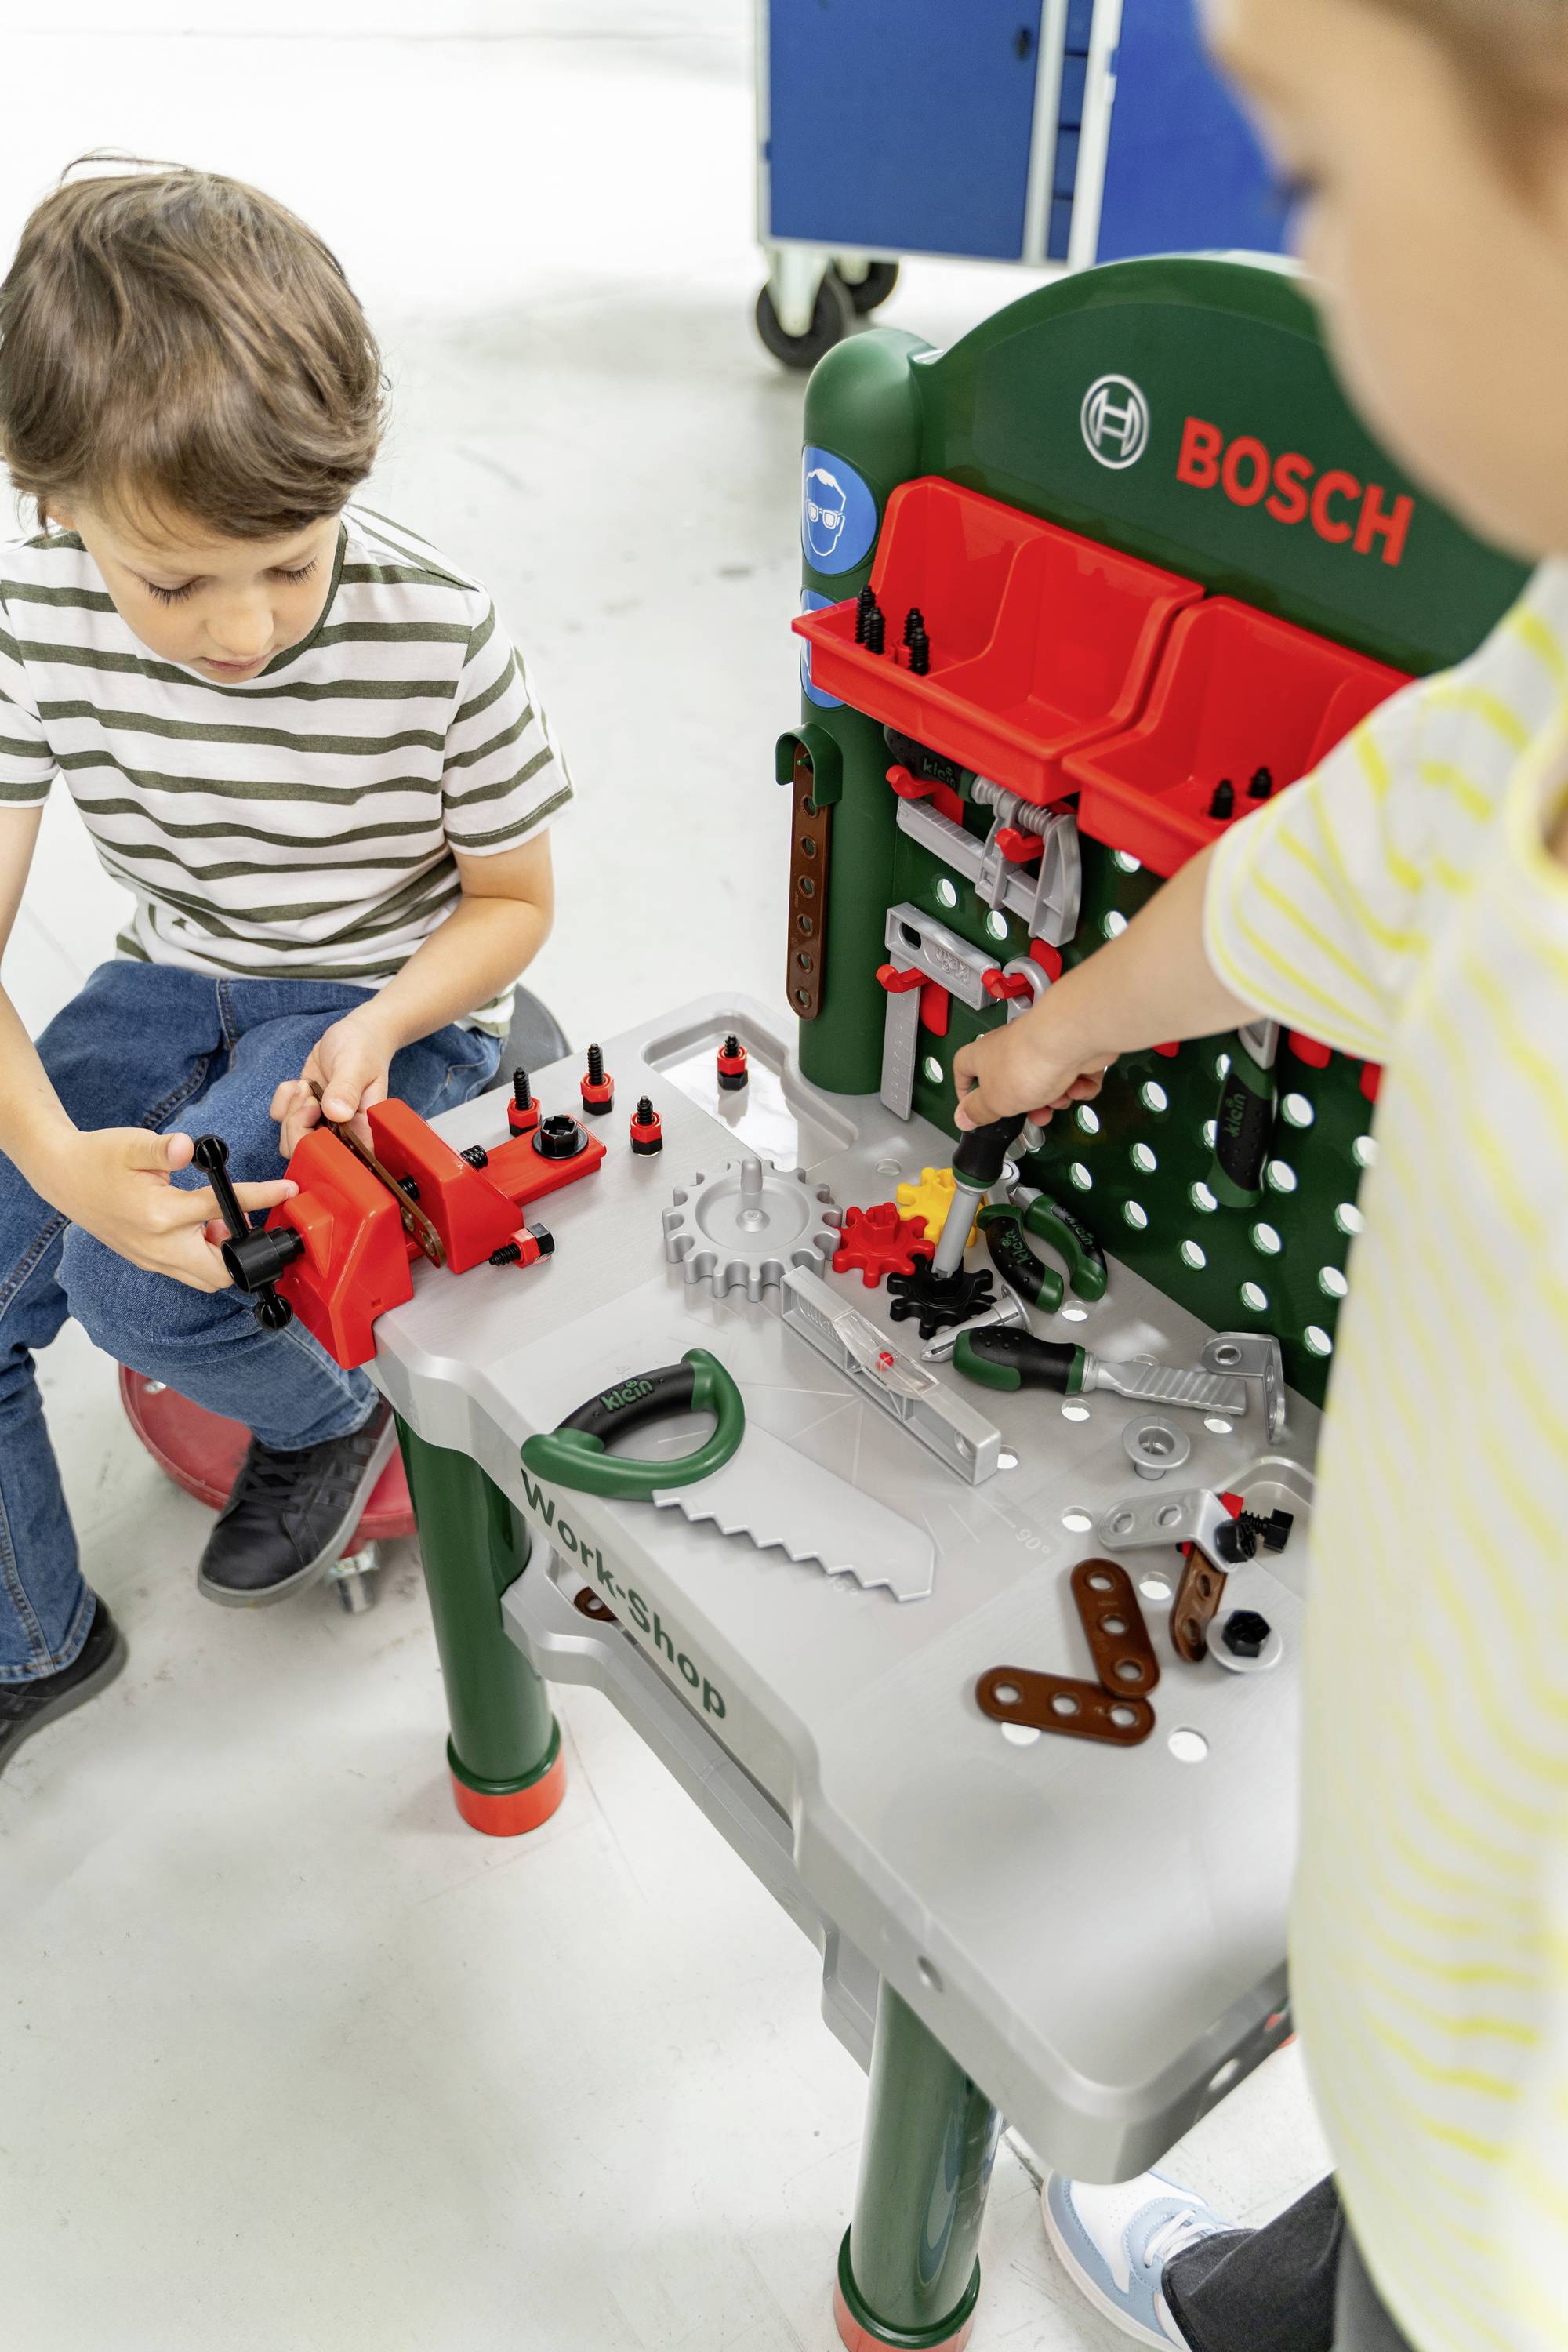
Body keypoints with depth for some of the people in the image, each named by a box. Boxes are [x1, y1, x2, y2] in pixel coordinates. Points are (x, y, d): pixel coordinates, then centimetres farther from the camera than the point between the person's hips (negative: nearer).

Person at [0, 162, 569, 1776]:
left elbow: (510, 899, -8)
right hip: (174, 981, 4)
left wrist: (378, 1030, -27)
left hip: (388, 999, -4)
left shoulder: (437, 639, -23)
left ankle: (327, 1418, 11)